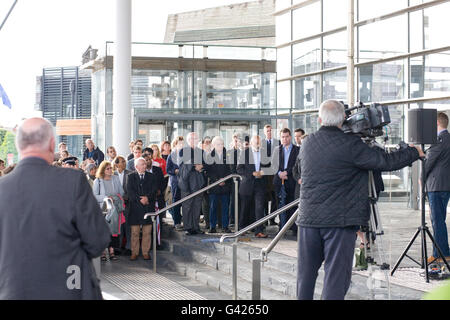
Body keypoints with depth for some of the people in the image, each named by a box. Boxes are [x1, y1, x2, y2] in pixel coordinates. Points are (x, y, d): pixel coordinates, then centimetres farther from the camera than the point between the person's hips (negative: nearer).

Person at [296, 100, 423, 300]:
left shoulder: (307, 144, 5)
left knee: (306, 271, 15)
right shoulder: (350, 145, -12)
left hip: (308, 218, 5)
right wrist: (415, 153, 10)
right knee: (336, 273, -1)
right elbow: (387, 162, -8)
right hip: (339, 220, -5)